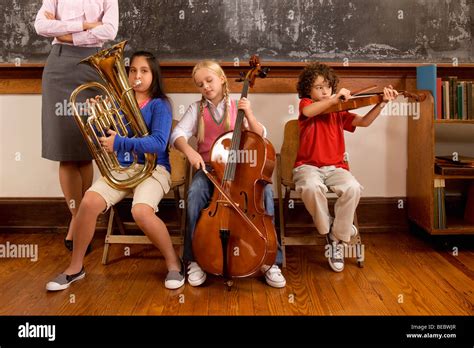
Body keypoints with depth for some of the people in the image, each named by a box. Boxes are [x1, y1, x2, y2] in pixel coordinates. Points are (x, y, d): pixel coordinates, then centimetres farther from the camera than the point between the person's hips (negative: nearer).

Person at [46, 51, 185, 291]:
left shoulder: (159, 105, -4)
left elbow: (158, 143, -18)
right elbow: (105, 140, 13)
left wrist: (120, 142, -26)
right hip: (121, 168, 5)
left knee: (141, 211, -33)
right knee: (89, 202, -21)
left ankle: (174, 263, -9)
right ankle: (75, 267, -1)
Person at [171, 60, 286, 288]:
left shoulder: (237, 107, 9)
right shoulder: (196, 109, 8)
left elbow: (260, 137, 3)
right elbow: (177, 135, -6)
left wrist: (249, 115, -13)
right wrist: (189, 151, -27)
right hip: (208, 167, 0)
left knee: (265, 190, -29)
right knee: (196, 192, -35)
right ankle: (195, 259, -18)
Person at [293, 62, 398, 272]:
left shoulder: (338, 112, 13)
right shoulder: (306, 105, 4)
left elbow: (365, 122, 1)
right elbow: (308, 112, -22)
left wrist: (382, 103, -11)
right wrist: (335, 99, -27)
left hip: (335, 167, 3)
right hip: (308, 166, -3)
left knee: (353, 188, -29)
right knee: (311, 187, -38)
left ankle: (337, 239, -9)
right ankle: (328, 230, -10)